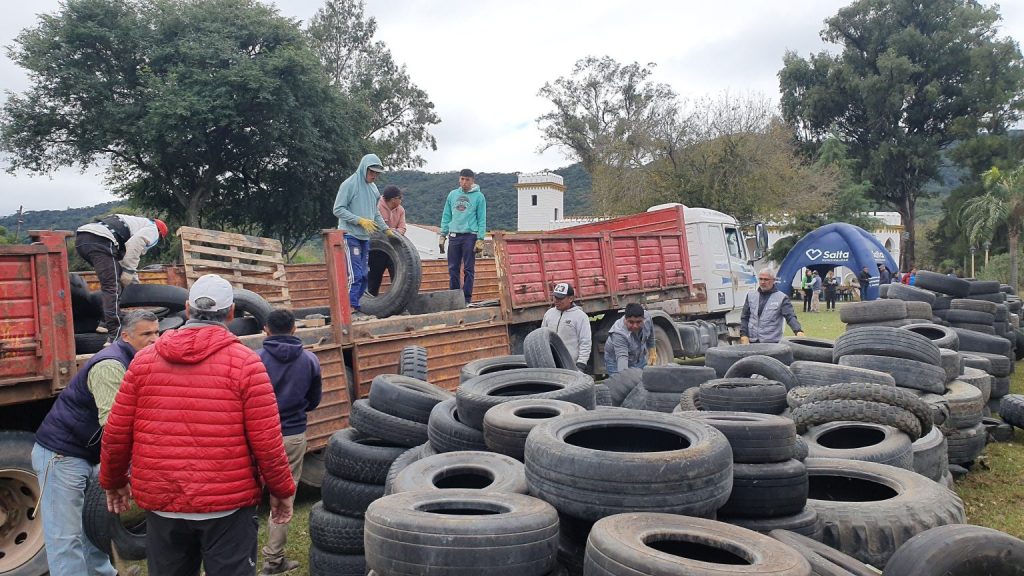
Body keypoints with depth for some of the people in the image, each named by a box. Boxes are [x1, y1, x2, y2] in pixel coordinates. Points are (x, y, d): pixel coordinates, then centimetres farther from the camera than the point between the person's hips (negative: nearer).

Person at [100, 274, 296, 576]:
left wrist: (113, 482, 22)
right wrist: (282, 490, 2)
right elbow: (266, 441, -12)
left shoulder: (145, 360, 1)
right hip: (228, 506, -3)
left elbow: (116, 433, 5)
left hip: (161, 505, 4)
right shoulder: (245, 362, -10)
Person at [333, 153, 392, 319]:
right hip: (350, 235, -7)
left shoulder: (373, 188, 12)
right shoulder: (349, 184, -9)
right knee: (355, 274, -10)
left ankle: (355, 306, 16)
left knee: (364, 275, 7)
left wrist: (387, 229, 9)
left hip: (365, 237, 7)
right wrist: (360, 220, -18)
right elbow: (338, 209, -12)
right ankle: (352, 309, -4)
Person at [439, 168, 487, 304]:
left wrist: (480, 239, -9)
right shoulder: (452, 194, 11)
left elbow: (482, 220, -2)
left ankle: (467, 298, 6)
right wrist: (443, 235, 8)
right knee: (453, 269, 6)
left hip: (470, 236, -4)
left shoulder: (478, 196, 0)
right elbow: (446, 216, 14)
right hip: (454, 236, 4)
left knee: (469, 269, 0)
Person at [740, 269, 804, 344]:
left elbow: (790, 317, -11)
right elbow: (744, 318, 13)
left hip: (772, 343, -3)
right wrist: (743, 335, 3)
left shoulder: (781, 298, -1)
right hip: (752, 342, 3)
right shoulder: (751, 295, 10)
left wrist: (798, 331, -28)